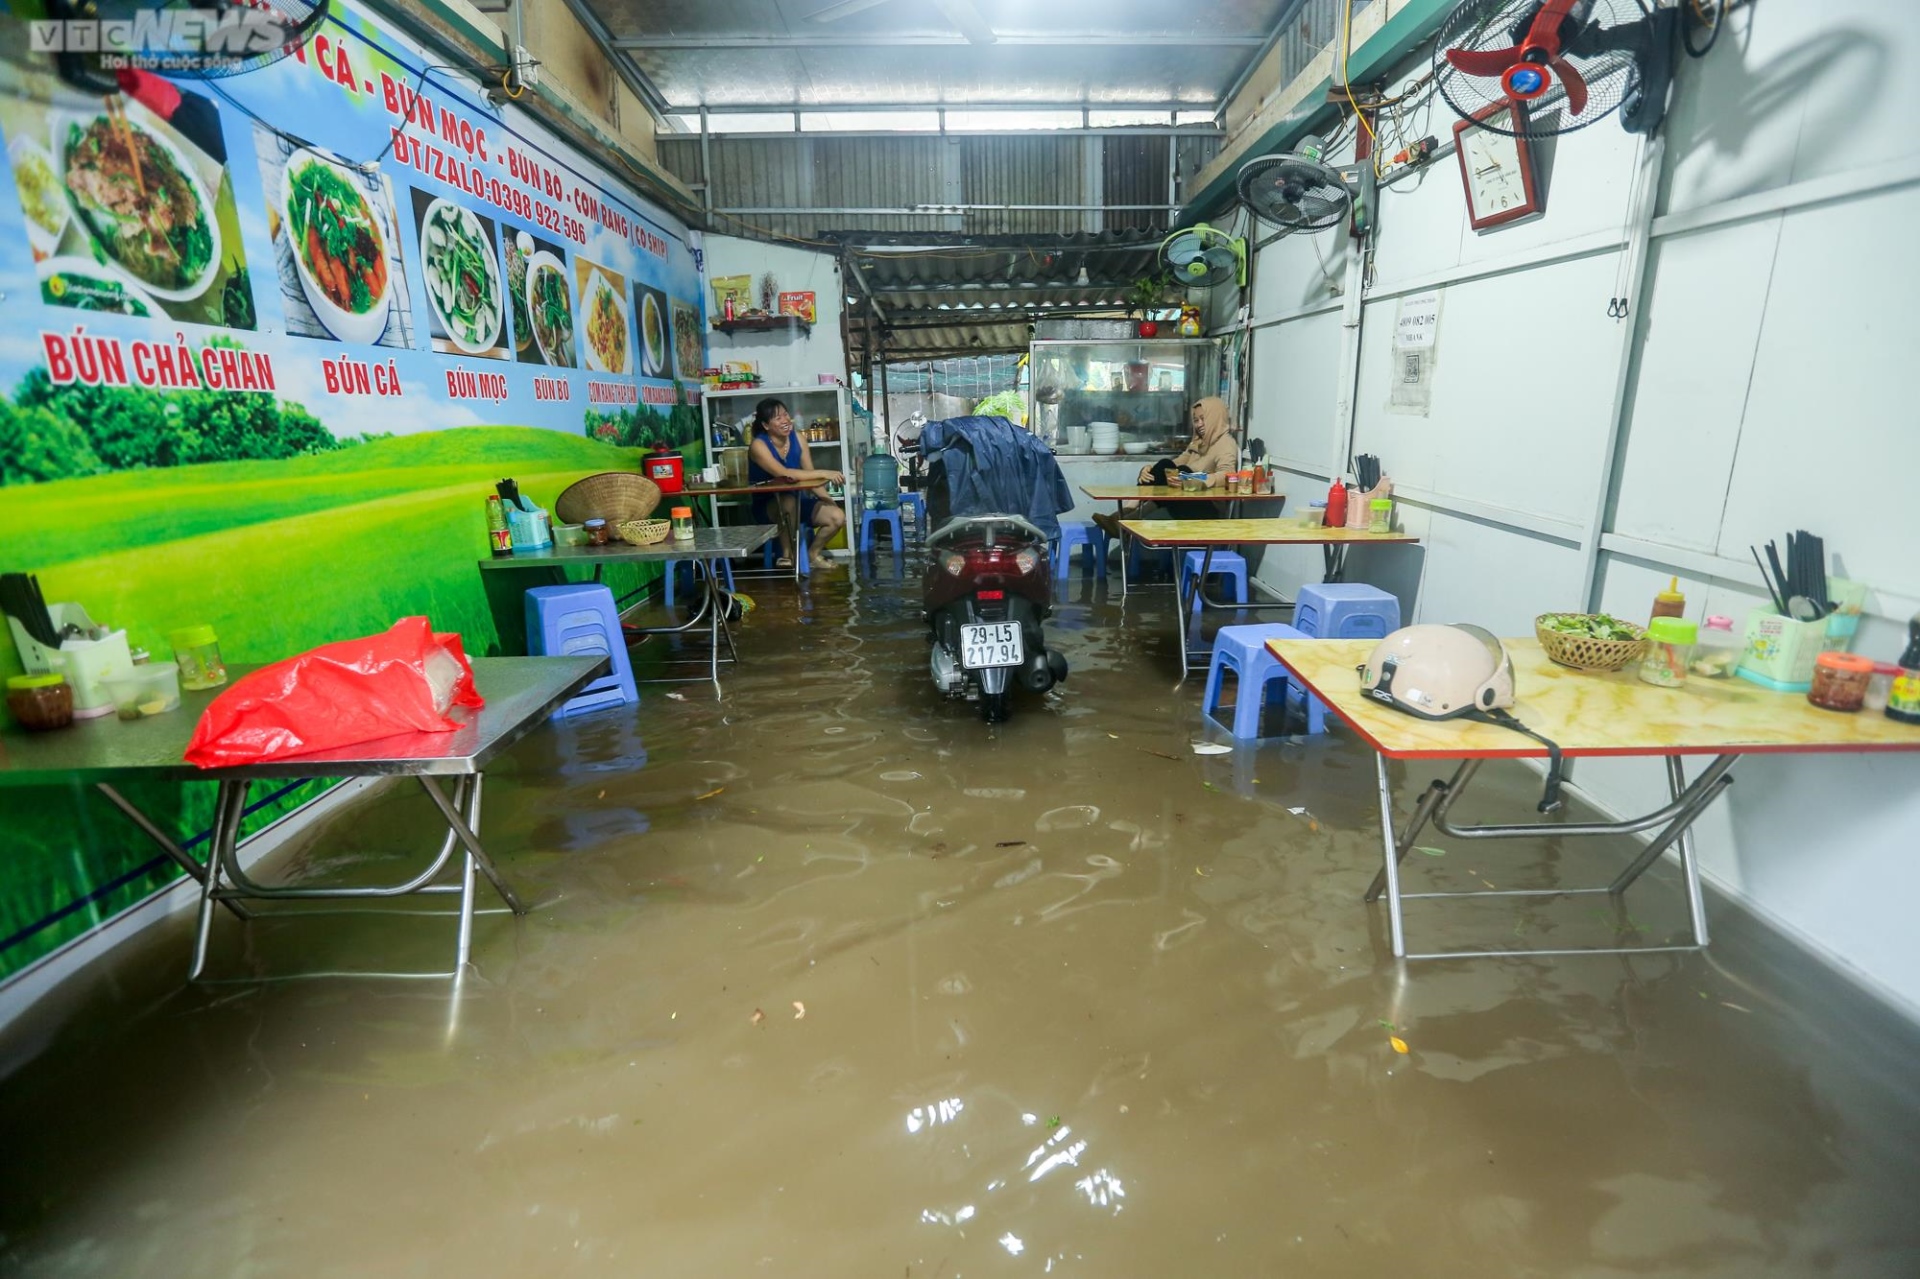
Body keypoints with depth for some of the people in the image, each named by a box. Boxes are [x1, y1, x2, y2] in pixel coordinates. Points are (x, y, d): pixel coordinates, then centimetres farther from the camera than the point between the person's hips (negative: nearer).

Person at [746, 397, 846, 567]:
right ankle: (786, 555, -21)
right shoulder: (758, 445, -20)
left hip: (797, 500, 6)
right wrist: (823, 473, -38)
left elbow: (809, 476, -3)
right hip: (767, 506, -5)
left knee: (837, 517, -14)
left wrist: (829, 500, -17)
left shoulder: (797, 438, -3)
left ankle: (813, 554, 11)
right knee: (788, 500, -39)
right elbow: (785, 474, -35)